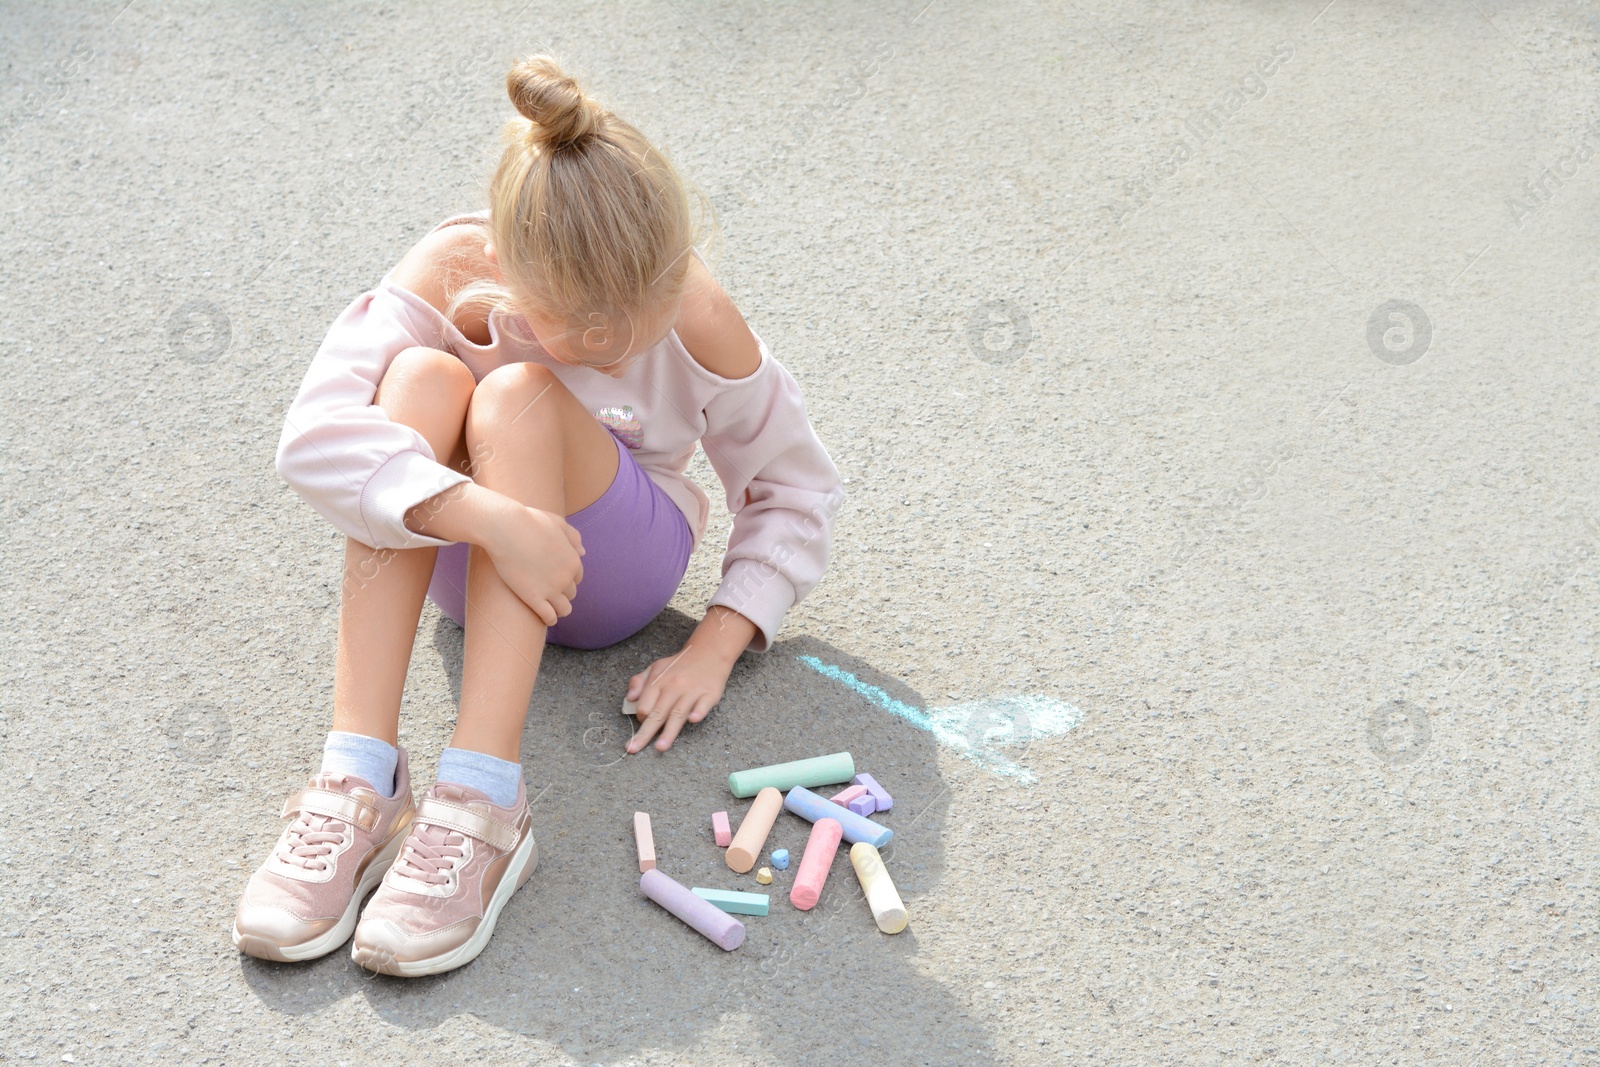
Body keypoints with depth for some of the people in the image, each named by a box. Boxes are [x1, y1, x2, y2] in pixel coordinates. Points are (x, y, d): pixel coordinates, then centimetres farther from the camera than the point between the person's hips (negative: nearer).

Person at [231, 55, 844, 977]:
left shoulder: (700, 320, -21)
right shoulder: (452, 273, -23)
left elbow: (799, 491, -7)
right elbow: (314, 435, -36)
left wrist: (717, 645, -17)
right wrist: (491, 516, -46)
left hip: (617, 571, -1)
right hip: (463, 557, 1)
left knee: (519, 397, -32)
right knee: (420, 377, -31)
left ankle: (483, 802, -42)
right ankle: (359, 776, -36)